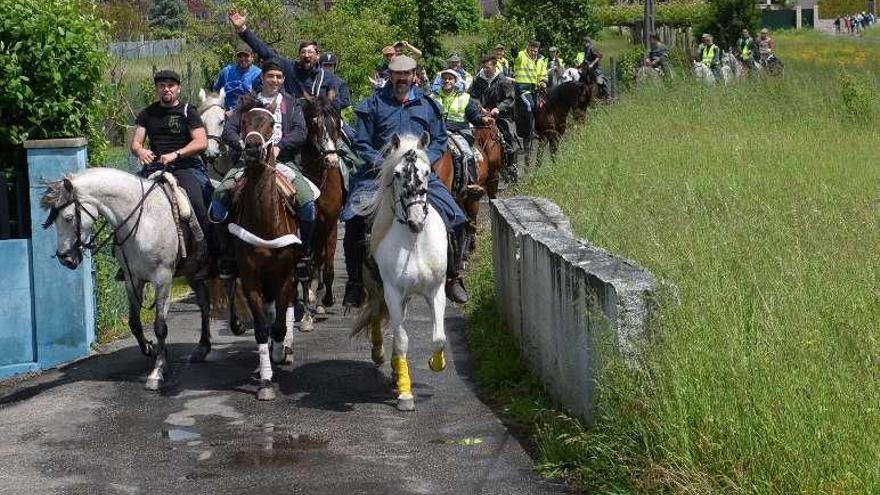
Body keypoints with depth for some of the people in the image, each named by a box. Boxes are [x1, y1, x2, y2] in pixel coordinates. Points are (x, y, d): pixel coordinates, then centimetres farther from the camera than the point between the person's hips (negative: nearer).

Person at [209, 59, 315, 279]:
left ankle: (305, 254, -5)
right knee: (219, 197, -23)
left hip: (281, 160, 0)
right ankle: (226, 255, -7)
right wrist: (244, 147, -11)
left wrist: (279, 147, -13)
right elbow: (228, 131, 8)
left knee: (308, 202, -24)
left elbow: (300, 133, 4)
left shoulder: (292, 103, 19)